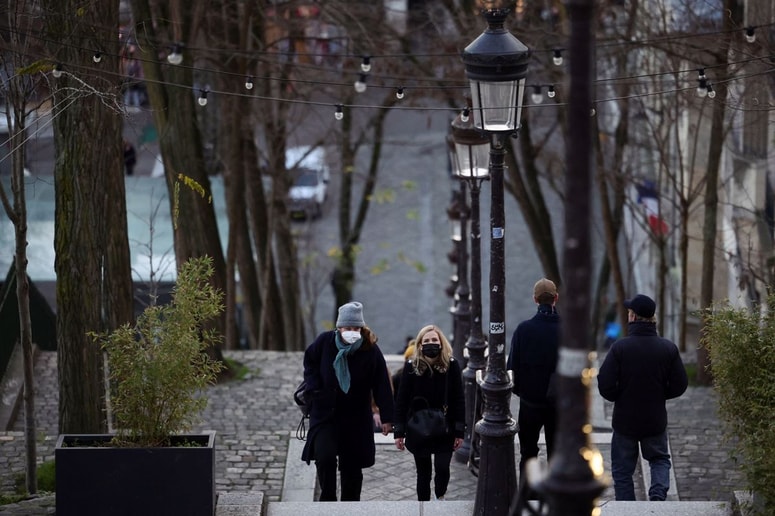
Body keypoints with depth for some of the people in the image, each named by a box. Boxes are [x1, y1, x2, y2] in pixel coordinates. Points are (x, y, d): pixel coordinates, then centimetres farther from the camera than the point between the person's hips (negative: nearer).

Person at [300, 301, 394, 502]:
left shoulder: (370, 350, -11)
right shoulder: (324, 341, -9)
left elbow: (382, 385, -8)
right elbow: (309, 363, 10)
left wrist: (386, 417, -9)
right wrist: (315, 390, -4)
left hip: (356, 417, 0)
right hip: (325, 412, 0)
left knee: (352, 466, 8)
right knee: (325, 457, -17)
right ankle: (327, 499, 1)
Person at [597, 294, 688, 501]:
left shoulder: (619, 347, -15)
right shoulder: (668, 348, -7)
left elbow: (605, 385, -17)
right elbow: (679, 385, -3)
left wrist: (619, 398, 4)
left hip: (625, 420, -2)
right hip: (656, 420, 2)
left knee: (622, 470, 12)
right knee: (659, 459, 22)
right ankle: (658, 491, -4)